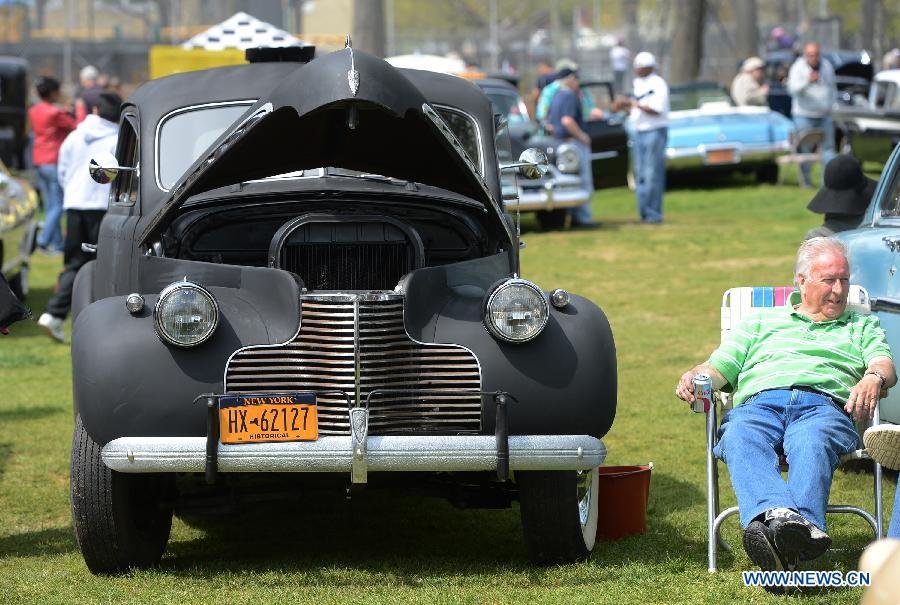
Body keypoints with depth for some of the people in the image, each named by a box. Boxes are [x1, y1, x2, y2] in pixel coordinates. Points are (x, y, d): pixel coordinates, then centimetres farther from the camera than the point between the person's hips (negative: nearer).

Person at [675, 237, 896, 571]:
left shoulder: (862, 326, 34)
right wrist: (693, 376, 1)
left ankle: (803, 526, -67)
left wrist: (874, 377, -12)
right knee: (739, 440, -39)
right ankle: (777, 515, -66)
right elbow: (719, 368, 26)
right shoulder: (761, 322, 35)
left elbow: (885, 365, 14)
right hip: (758, 403, 1)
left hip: (824, 404, -1)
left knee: (813, 444, -40)